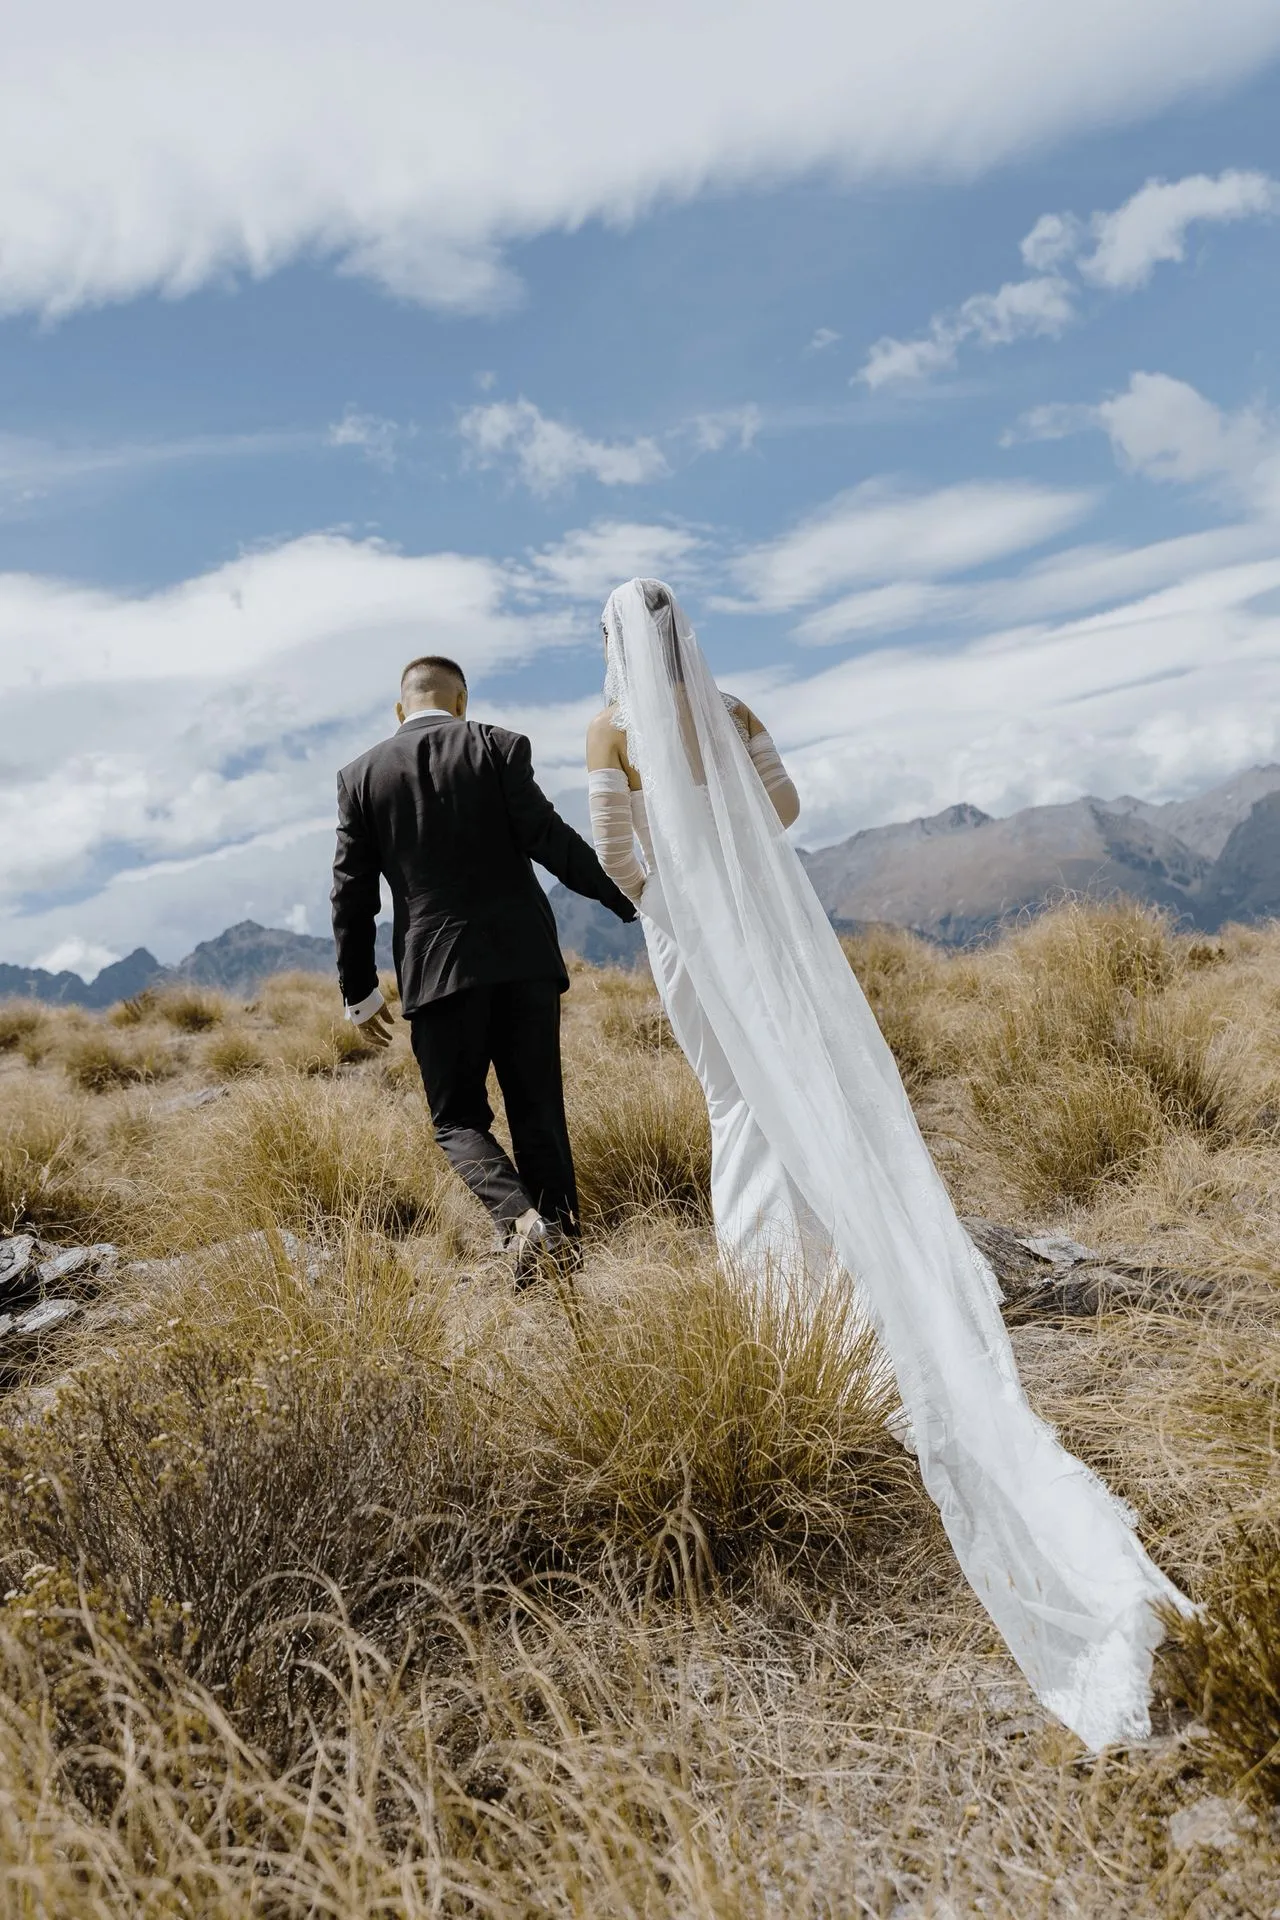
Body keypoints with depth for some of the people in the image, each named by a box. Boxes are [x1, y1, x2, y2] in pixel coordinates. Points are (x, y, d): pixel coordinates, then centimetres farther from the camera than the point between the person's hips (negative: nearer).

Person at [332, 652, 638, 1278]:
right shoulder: (497, 746, 2)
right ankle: (563, 1240, 10)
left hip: (437, 970, 0)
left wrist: (359, 992, 13)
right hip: (523, 956, 0)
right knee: (538, 1112, 9)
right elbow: (547, 838, -7)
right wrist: (626, 899, 2)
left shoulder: (360, 775, 7)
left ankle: (520, 1218, -14)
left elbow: (352, 892, 6)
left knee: (457, 1117, 9)